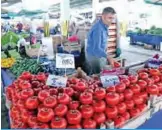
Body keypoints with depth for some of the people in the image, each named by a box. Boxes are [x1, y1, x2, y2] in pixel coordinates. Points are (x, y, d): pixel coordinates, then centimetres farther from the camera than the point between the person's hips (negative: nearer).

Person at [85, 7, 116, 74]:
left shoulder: (104, 26, 5)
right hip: (94, 56, -9)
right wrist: (108, 57, -41)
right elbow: (96, 48, -31)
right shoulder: (98, 28, -25)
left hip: (100, 55, 9)